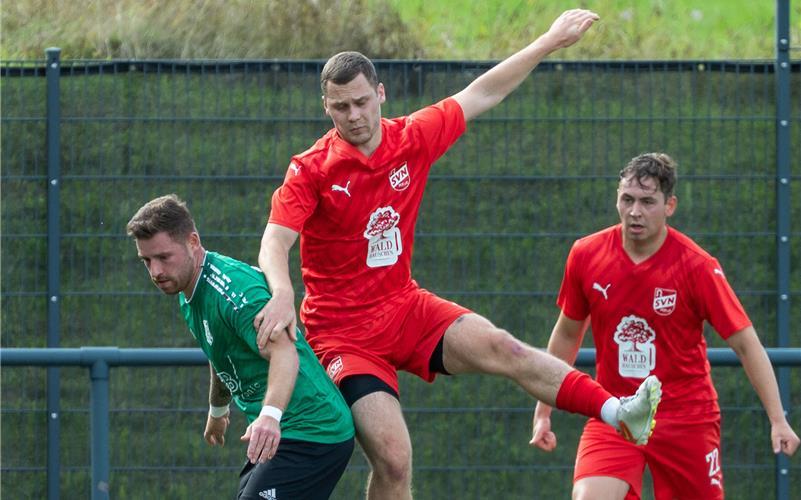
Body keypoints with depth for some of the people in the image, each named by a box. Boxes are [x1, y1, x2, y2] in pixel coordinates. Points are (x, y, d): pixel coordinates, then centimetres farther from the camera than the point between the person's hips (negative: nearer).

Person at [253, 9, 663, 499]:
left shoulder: (413, 138, 0)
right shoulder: (311, 170, -12)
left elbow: (481, 95, 10)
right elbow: (275, 242, -24)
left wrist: (550, 41, 11)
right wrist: (283, 293, -45)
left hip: (405, 307, 4)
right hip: (344, 333, -4)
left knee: (499, 347, -21)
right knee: (394, 460, -18)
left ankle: (620, 413, -26)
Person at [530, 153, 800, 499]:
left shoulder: (696, 266, -13)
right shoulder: (586, 256, -5)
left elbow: (745, 344, -10)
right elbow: (567, 334, 12)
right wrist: (543, 411, 14)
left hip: (686, 416, -1)